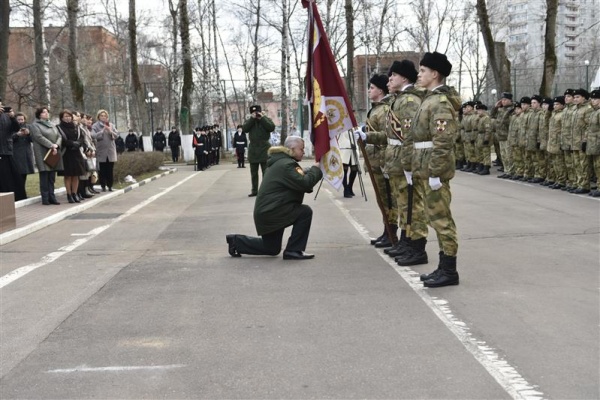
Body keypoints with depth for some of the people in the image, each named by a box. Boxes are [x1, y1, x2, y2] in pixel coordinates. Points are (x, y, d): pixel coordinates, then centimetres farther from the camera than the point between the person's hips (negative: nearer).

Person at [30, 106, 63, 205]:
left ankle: (52, 197, 7)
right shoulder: (34, 125, 1)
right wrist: (51, 146, -19)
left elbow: (59, 136, 12)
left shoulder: (52, 125, 22)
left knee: (52, 177, 4)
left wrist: (56, 145, -8)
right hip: (43, 154, -6)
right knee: (44, 176, -6)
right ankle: (45, 198, -4)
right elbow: (39, 137, -12)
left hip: (53, 154, 6)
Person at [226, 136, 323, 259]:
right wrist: (315, 169, -13)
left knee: (272, 248, 23)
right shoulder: (286, 165, -20)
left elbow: (302, 177, 17)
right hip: (270, 212, -11)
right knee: (305, 212, -18)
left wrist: (313, 170, 0)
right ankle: (293, 251, -13)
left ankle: (236, 241, 25)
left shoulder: (282, 161, 14)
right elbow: (304, 183, -27)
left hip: (267, 211, 11)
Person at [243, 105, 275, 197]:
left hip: (264, 148, -3)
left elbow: (272, 128, -14)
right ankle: (254, 190, 16)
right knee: (253, 172, 9)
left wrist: (262, 118, -13)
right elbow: (244, 128, -8)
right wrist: (252, 118, -12)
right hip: (253, 149, 3)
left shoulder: (266, 119, 5)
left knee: (266, 171, -5)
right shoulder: (249, 121, 11)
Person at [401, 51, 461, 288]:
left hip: (434, 170, -10)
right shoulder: (429, 100, 17)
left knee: (441, 218, -6)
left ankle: (449, 272, 0)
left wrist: (434, 173, -23)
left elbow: (443, 142, -21)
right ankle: (445, 267, 20)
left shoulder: (441, 103, -14)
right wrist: (408, 166, 18)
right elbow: (413, 137, 20)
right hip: (423, 169, 10)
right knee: (437, 218, 13)